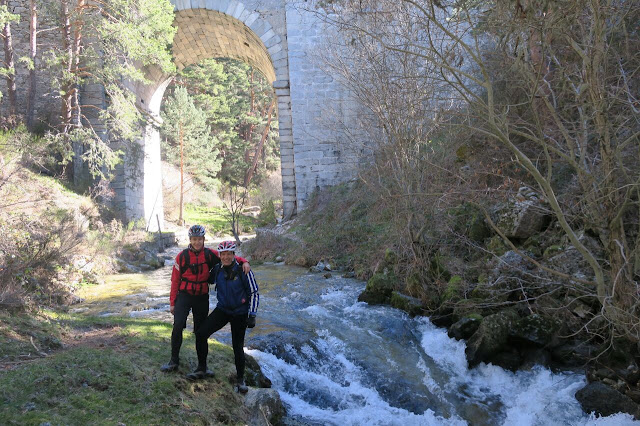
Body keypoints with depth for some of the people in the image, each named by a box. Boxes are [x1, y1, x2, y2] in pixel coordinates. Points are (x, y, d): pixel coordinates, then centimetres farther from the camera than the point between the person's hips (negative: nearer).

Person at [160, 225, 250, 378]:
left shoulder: (210, 254, -2)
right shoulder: (182, 256, -4)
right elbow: (175, 280, 1)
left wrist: (244, 262, -19)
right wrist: (172, 302, 2)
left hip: (202, 297, 1)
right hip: (184, 295, -1)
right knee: (178, 325, -18)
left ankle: (202, 367, 15)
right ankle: (174, 361, -2)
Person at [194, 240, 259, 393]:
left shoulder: (243, 271, -16)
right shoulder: (217, 269, -3)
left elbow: (254, 293, -10)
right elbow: (209, 280, 21)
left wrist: (252, 315, -14)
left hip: (239, 313, -3)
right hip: (222, 310, 4)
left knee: (238, 346, 3)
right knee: (200, 334, -12)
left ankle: (240, 379, 22)